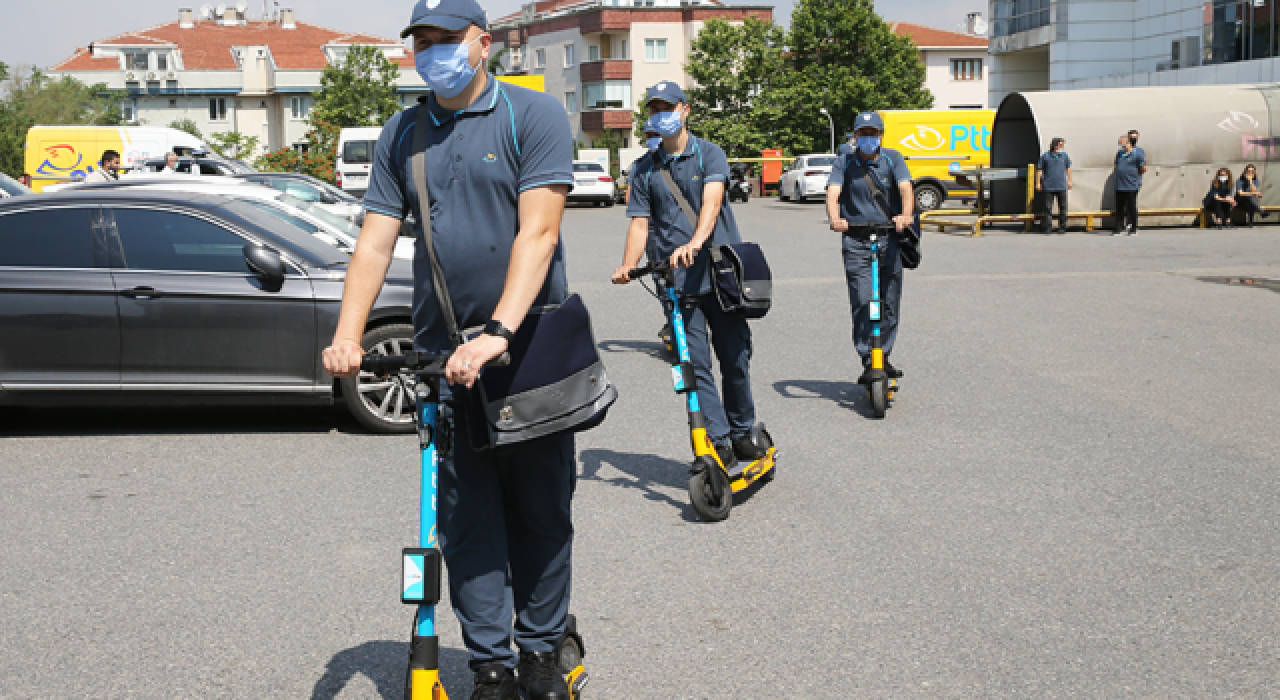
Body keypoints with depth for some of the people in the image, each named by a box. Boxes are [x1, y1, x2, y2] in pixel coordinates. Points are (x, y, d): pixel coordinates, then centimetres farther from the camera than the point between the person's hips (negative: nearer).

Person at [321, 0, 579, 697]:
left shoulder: (534, 116, -3)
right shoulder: (402, 134, 10)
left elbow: (537, 231, -15)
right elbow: (375, 240, 4)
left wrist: (499, 332, -26)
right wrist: (347, 336, -11)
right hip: (443, 354, 3)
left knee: (541, 509, 6)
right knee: (466, 516, 3)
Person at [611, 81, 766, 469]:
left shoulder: (709, 154, 3)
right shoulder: (646, 170, 12)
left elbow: (712, 199, -15)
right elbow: (640, 222, 5)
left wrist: (695, 241, -33)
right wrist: (628, 266, -13)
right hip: (676, 281, 2)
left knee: (735, 358, 5)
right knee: (694, 364, -4)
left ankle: (742, 432, 23)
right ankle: (718, 442, 0)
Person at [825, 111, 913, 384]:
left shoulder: (893, 158, 6)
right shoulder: (844, 162, 5)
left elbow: (905, 188, -10)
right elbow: (833, 193, -10)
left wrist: (905, 214, -31)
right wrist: (835, 218, -32)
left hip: (890, 238, 1)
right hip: (856, 241, -1)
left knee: (890, 302, 5)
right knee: (862, 303, -10)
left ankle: (884, 357, 21)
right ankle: (867, 361, -5)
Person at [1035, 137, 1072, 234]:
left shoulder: (1064, 155, 7)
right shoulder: (1045, 156, 0)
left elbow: (1068, 168, 19)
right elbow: (1039, 170, 3)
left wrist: (1069, 181, 18)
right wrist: (1038, 183, -1)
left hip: (1061, 186, 2)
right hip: (1048, 186, -2)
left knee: (1062, 207, 2)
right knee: (1048, 208, -1)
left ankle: (1062, 228, 9)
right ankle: (1048, 228, 3)